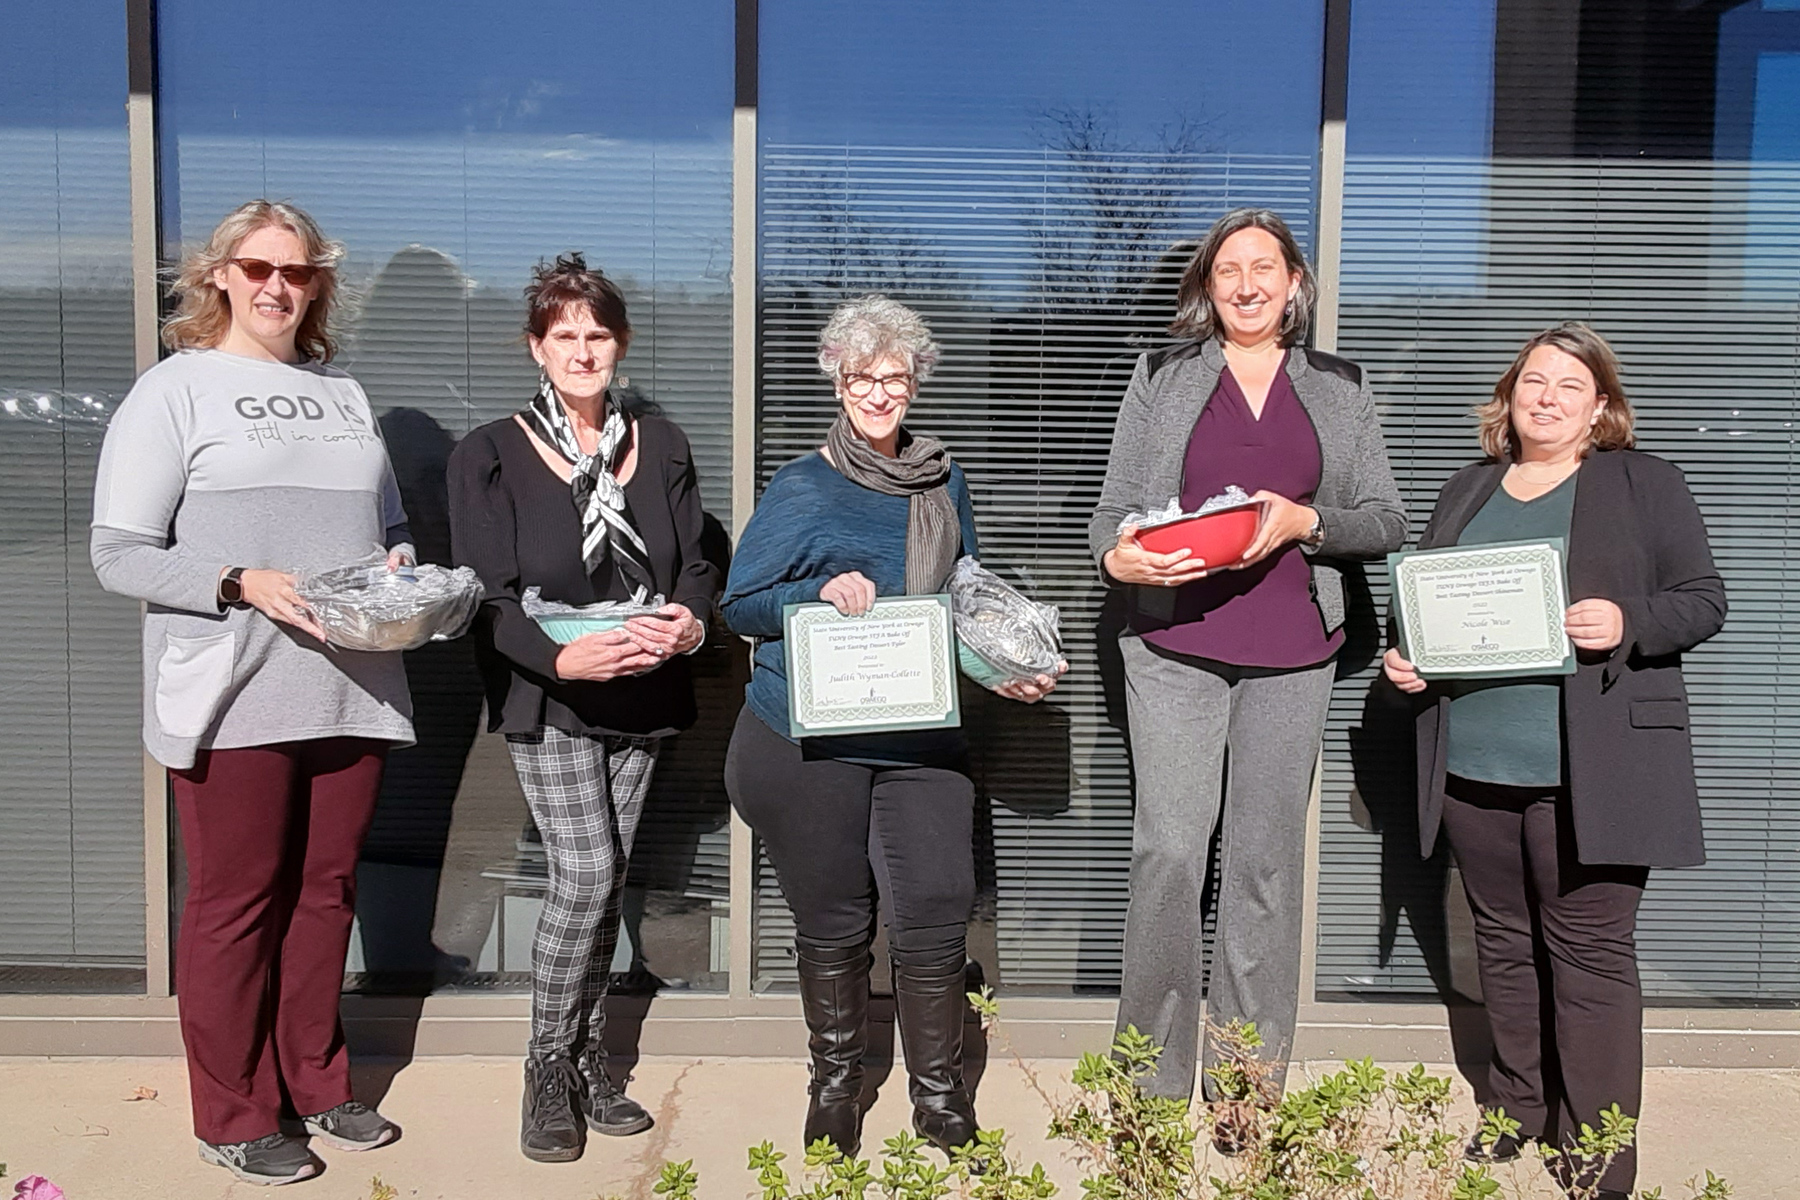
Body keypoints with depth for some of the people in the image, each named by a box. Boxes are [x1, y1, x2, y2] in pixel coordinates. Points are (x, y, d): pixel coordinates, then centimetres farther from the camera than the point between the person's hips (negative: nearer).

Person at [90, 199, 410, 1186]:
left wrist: (400, 566, 0)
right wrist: (244, 584, -19)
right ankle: (236, 1117, 19)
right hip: (233, 699, -5)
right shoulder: (174, 390, 0)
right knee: (236, 903, 5)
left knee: (324, 892, 12)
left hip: (350, 691, 5)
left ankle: (315, 1084, 27)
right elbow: (119, 555, -7)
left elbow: (392, 527, 22)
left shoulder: (343, 394, 17)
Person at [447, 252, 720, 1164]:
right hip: (546, 697, -4)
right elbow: (488, 600, -12)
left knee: (605, 882, 10)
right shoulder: (490, 457, -5)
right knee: (585, 875, -12)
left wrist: (691, 623, -19)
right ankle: (547, 1069, 8)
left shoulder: (660, 445, 7)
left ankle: (586, 1061, 25)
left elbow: (698, 569, 5)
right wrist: (565, 656, -30)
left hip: (642, 698, 4)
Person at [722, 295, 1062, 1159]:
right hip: (808, 742, -3)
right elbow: (739, 605, -3)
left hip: (921, 733, 3)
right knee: (833, 921, 9)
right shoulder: (802, 490, -4)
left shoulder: (943, 480, 11)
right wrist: (822, 593, -20)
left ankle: (938, 1092, 21)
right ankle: (834, 1084, 32)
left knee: (936, 910, 0)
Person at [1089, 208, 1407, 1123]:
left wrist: (1304, 521, -9)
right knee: (1167, 849, -7)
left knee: (1265, 859, 5)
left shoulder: (1338, 387, 13)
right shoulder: (1163, 375, 10)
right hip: (1174, 644, -1)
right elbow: (1114, 508, 6)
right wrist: (1118, 558, -16)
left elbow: (1386, 521, 9)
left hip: (1291, 653, 2)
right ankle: (1153, 1084, 8)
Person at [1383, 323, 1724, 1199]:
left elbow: (1701, 600, 0)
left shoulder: (1642, 484, 3)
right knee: (1503, 940, 13)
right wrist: (1402, 658, 1)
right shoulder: (1467, 491, 16)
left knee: (1589, 951, -1)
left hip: (1587, 769, -4)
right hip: (1473, 763, 5)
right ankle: (1520, 1115, 28)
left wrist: (1627, 624, -19)